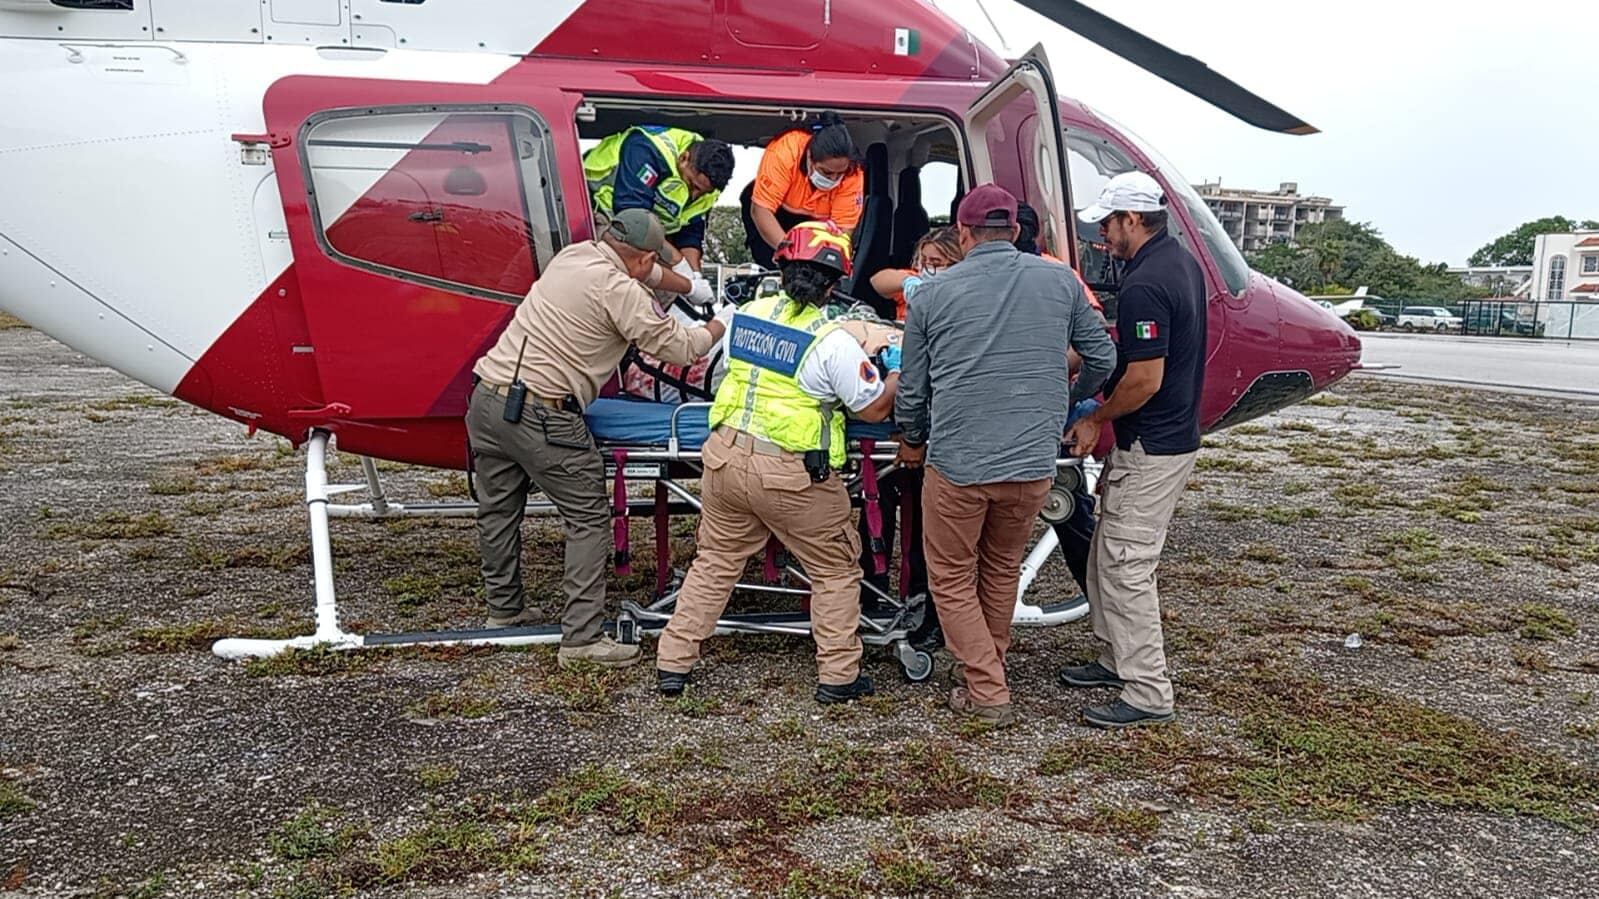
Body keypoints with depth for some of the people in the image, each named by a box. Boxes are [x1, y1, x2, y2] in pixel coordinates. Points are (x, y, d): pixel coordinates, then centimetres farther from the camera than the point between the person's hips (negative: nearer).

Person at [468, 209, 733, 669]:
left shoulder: (573, 254, 13)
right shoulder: (620, 291, -12)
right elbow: (679, 346, -6)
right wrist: (722, 325, 14)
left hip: (486, 397, 9)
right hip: (540, 417, -9)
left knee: (498, 510, 20)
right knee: (588, 520, 3)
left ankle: (504, 609, 39)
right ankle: (581, 637, 3)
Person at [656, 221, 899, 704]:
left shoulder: (746, 313, 2)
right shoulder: (833, 341, -14)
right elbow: (875, 409, -7)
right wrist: (896, 370, 11)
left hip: (726, 456, 5)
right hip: (791, 475, -5)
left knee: (714, 561, 21)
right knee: (836, 571, 14)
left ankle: (673, 663, 24)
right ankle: (838, 675, 20)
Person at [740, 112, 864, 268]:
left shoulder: (853, 173, -29)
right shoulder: (783, 152, -37)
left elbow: (843, 229, -27)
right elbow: (760, 210, -37)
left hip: (817, 222, 2)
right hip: (778, 211, -2)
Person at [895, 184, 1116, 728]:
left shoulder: (932, 294, -1)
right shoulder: (1061, 282, 3)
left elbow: (912, 388, 6)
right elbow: (1102, 357, 13)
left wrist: (913, 441, 25)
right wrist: (1068, 405, 32)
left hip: (956, 463, -3)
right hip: (1033, 464, 3)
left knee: (952, 579, 14)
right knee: (1002, 571, 24)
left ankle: (988, 694, 13)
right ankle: (991, 669, 37)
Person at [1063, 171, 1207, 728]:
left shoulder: (1143, 285, -22)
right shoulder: (1182, 263, 11)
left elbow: (1144, 379, -24)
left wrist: (1096, 421, -9)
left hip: (1150, 450, -11)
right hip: (1173, 436, 11)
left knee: (1125, 566, -4)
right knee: (1108, 554, 19)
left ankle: (1148, 694, 3)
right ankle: (1117, 659, 31)